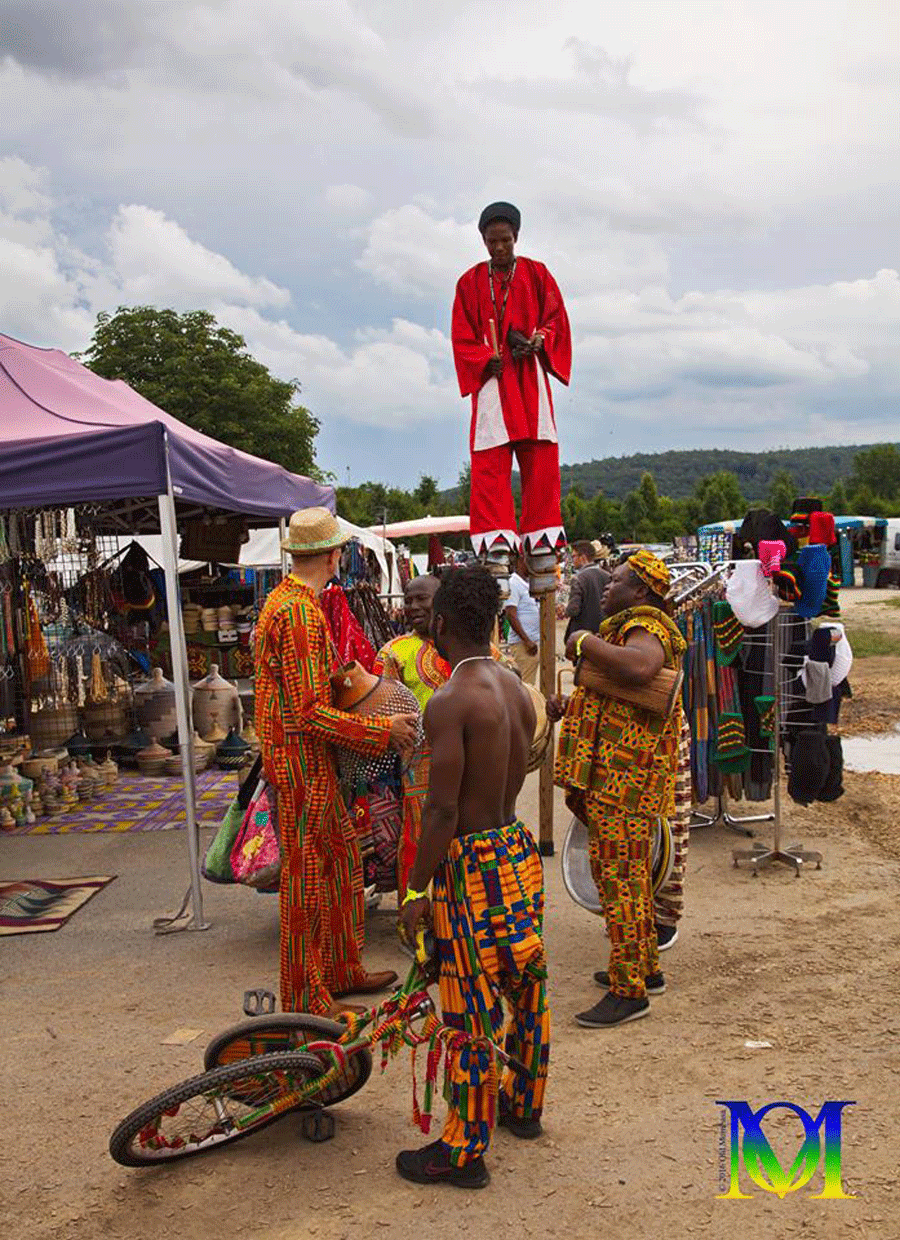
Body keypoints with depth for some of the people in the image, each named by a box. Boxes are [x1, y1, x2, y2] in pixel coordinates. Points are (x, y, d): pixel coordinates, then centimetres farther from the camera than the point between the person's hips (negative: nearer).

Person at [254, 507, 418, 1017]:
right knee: (307, 875, -1)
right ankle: (305, 999, 11)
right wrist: (383, 729, -19)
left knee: (341, 862, 18)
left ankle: (341, 971, 31)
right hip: (303, 764, -10)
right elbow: (310, 714, -24)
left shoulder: (284, 600, 12)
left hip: (312, 764, 10)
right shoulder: (301, 612, -21)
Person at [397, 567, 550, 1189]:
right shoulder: (517, 689, 4)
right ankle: (524, 1106, 39)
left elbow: (443, 810, -21)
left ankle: (464, 1152, 15)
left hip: (471, 864, -8)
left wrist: (417, 889, -14)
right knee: (526, 985, 20)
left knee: (473, 1007, 2)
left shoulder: (450, 703, -21)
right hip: (519, 847, 8)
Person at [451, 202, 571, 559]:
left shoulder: (536, 273, 12)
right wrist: (486, 360, -12)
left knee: (540, 458, -4)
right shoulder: (470, 282, 10)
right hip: (491, 378, -1)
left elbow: (556, 319, 9)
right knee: (490, 460, -11)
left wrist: (536, 342, -12)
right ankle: (496, 538, -13)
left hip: (529, 376, 1)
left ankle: (541, 535, 3)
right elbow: (462, 337, 6)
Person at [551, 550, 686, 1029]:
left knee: (619, 879, -6)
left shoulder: (646, 627, -14)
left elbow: (640, 667, -40)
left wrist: (585, 642, -26)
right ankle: (646, 968, 32)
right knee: (629, 875, 19)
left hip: (622, 782, -11)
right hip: (611, 778, 11)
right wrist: (568, 707, 14)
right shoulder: (626, 629, 19)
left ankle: (629, 990, 2)